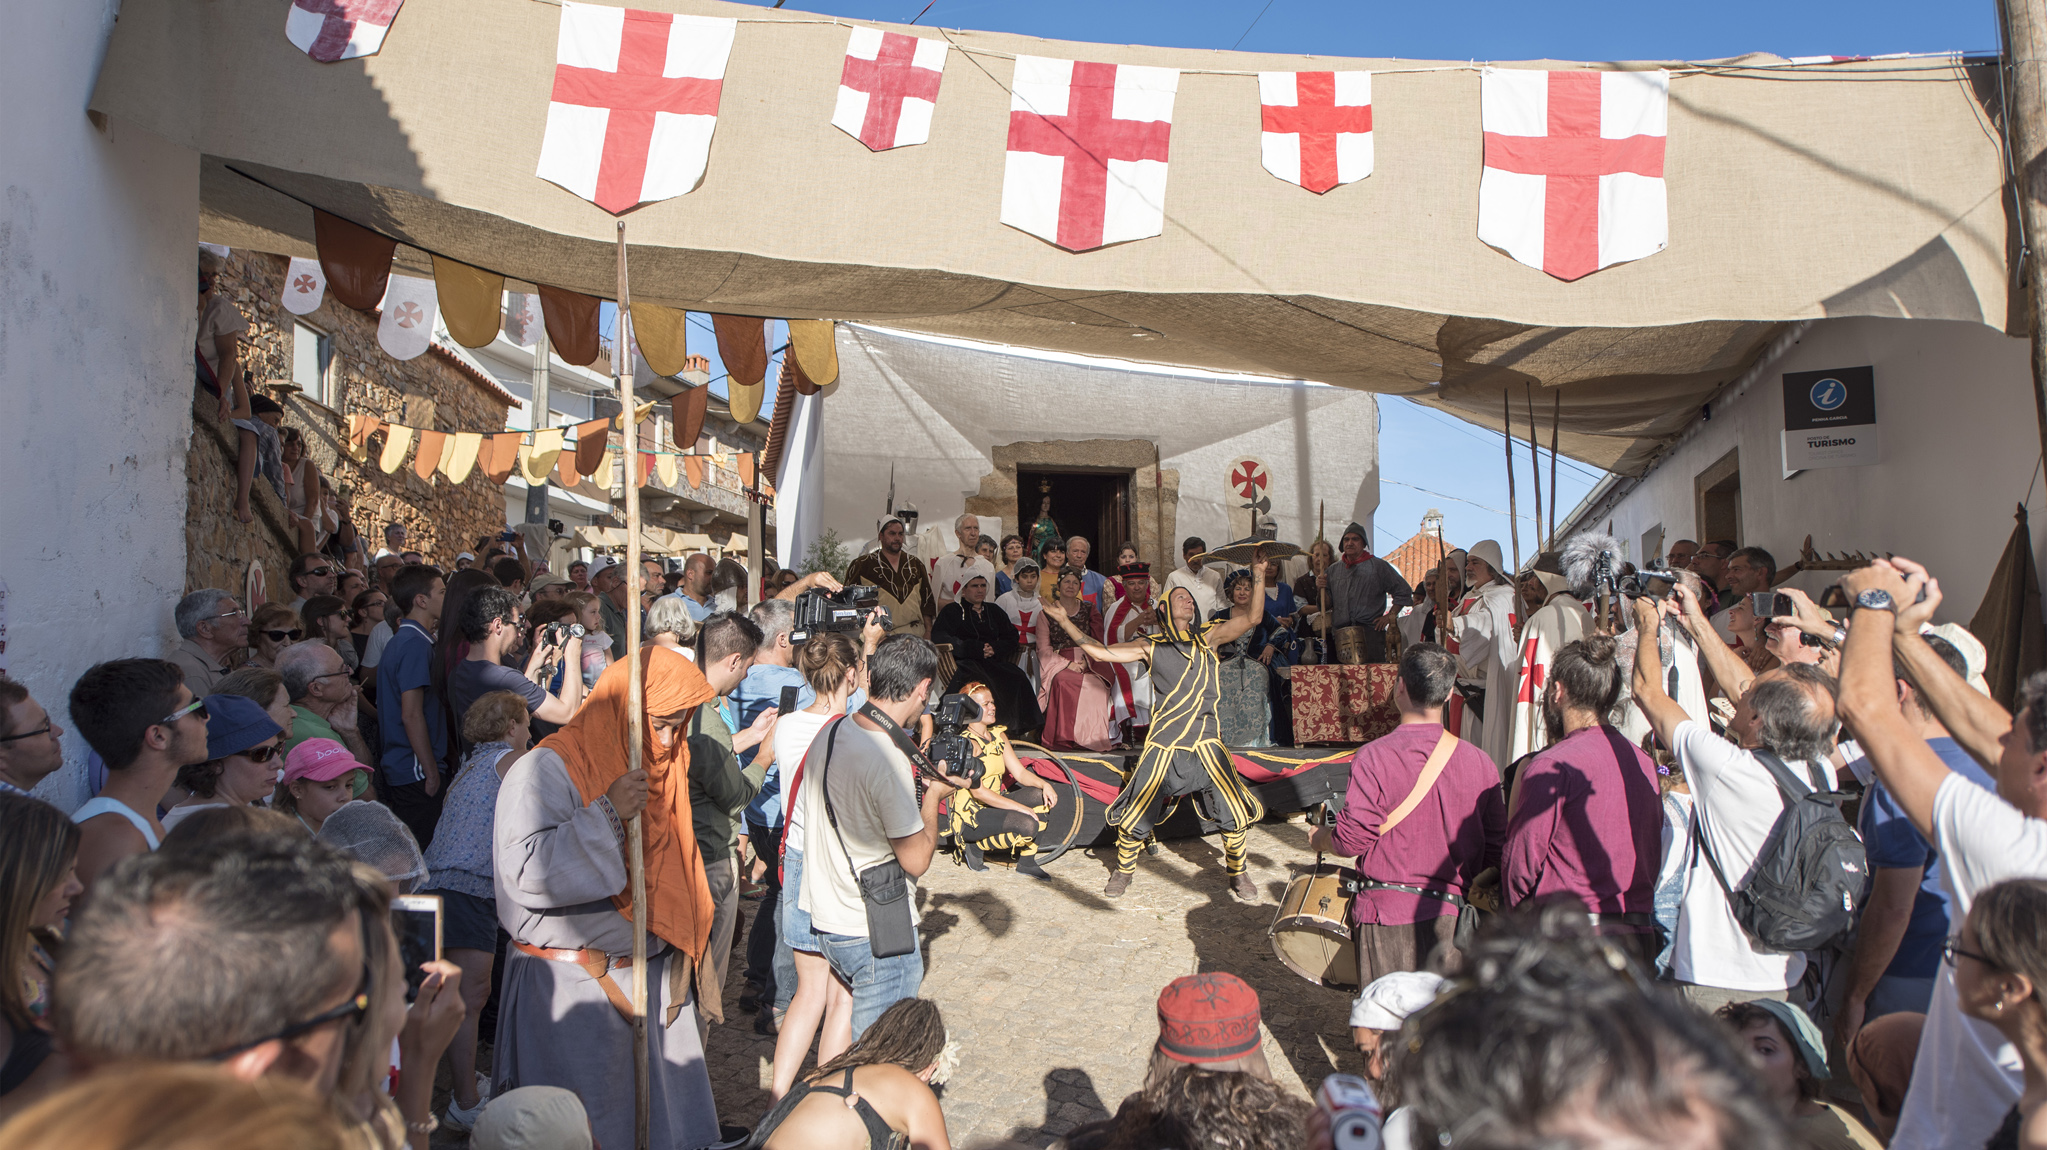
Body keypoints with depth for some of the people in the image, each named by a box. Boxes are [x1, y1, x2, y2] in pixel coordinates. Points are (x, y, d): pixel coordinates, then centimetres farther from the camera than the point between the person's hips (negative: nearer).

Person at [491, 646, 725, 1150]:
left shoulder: (662, 770, 9)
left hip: (652, 974, 7)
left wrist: (688, 959, 17)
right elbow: (525, 870, -26)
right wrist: (607, 813, -24)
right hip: (572, 987, -7)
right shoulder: (548, 769, -14)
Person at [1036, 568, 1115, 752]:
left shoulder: (1089, 609, 16)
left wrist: (1085, 662, -10)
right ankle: (1064, 737, -31)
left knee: (1095, 685, -33)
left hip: (1087, 662, 1)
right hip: (1058, 661, -1)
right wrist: (1067, 663, -12)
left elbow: (1097, 641, 10)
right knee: (1063, 681, -37)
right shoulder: (1046, 613, 10)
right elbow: (1044, 647, 2)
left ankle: (1091, 736, -23)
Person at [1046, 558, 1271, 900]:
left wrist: (1258, 572, -6)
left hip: (1206, 740, 1)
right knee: (1137, 811, 2)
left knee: (1235, 810, -2)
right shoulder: (1152, 646, 7)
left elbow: (1252, 617, 1)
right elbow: (1099, 652, 3)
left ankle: (1237, 872, 21)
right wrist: (1064, 622, -1)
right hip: (1164, 743, -1)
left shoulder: (1208, 637, 9)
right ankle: (1124, 869, 25)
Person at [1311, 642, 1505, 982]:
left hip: (1390, 915, -3)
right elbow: (1497, 847, 5)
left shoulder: (1374, 757, -12)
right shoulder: (1478, 762, 0)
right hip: (1453, 916, 3)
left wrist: (1320, 839, 9)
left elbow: (1352, 840, -12)